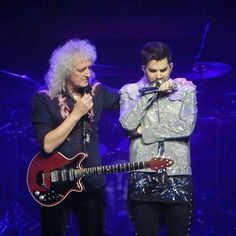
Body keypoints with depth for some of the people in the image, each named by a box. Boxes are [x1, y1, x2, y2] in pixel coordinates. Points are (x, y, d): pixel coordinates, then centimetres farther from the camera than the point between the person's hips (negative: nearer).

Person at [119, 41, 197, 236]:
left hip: (178, 175, 0)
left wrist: (144, 131, -7)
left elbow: (186, 127, -8)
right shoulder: (130, 91, 8)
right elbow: (128, 123, -10)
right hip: (143, 176, 0)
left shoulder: (186, 89, 6)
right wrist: (151, 92, -10)